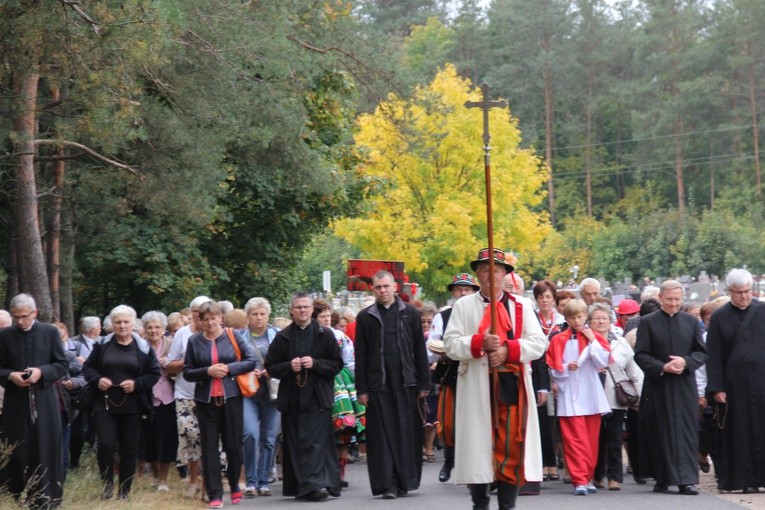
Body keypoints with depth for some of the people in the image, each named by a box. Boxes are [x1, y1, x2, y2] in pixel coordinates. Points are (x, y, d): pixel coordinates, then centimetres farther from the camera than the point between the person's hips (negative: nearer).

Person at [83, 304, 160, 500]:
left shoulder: (143, 347, 1)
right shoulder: (102, 345, 3)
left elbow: (154, 373, 1)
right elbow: (87, 367, 8)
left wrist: (137, 384, -14)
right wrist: (97, 380, -11)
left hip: (132, 407, 0)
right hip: (105, 404, 0)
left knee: (129, 449, 5)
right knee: (105, 445, -11)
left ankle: (124, 492, 15)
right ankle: (108, 483, 12)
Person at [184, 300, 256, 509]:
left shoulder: (233, 336, 2)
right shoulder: (194, 341, 5)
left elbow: (251, 361, 0)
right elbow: (187, 372, 4)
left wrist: (228, 368, -12)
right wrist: (208, 372, -12)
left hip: (231, 396, -1)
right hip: (205, 399, 1)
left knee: (233, 444, 4)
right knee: (209, 446, -1)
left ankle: (235, 486, 25)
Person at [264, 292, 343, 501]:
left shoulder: (325, 335, 5)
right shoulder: (282, 337, 10)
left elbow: (337, 364, 2)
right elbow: (270, 367, 8)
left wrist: (315, 364, -13)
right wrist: (289, 366, -10)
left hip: (317, 400, -2)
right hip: (291, 399, 2)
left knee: (316, 443, -11)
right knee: (294, 445, 5)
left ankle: (314, 484, -16)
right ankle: (297, 486, 13)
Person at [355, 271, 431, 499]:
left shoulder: (410, 313, 8)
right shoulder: (365, 317, 7)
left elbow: (420, 351, 7)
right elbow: (360, 357, 6)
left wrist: (424, 384, 3)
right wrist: (361, 389, 1)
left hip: (407, 384, 0)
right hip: (378, 385, 0)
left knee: (408, 434, 1)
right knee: (382, 435, -2)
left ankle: (405, 481, 10)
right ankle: (388, 484, 0)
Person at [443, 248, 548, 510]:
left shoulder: (522, 305, 10)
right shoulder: (463, 306, 8)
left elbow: (538, 343, 2)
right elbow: (450, 345, 0)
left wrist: (508, 350, -14)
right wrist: (479, 343, -17)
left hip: (512, 385, 1)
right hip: (476, 388, -1)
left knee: (511, 447, 0)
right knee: (478, 447, 2)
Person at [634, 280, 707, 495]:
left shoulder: (691, 321, 9)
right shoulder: (648, 322, 1)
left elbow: (702, 353, 8)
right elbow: (640, 355, -3)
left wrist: (686, 362, -12)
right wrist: (662, 367, -16)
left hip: (685, 386, 2)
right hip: (657, 386, -1)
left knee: (686, 432, -3)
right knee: (660, 433, 2)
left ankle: (686, 480, -4)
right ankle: (662, 479, 11)